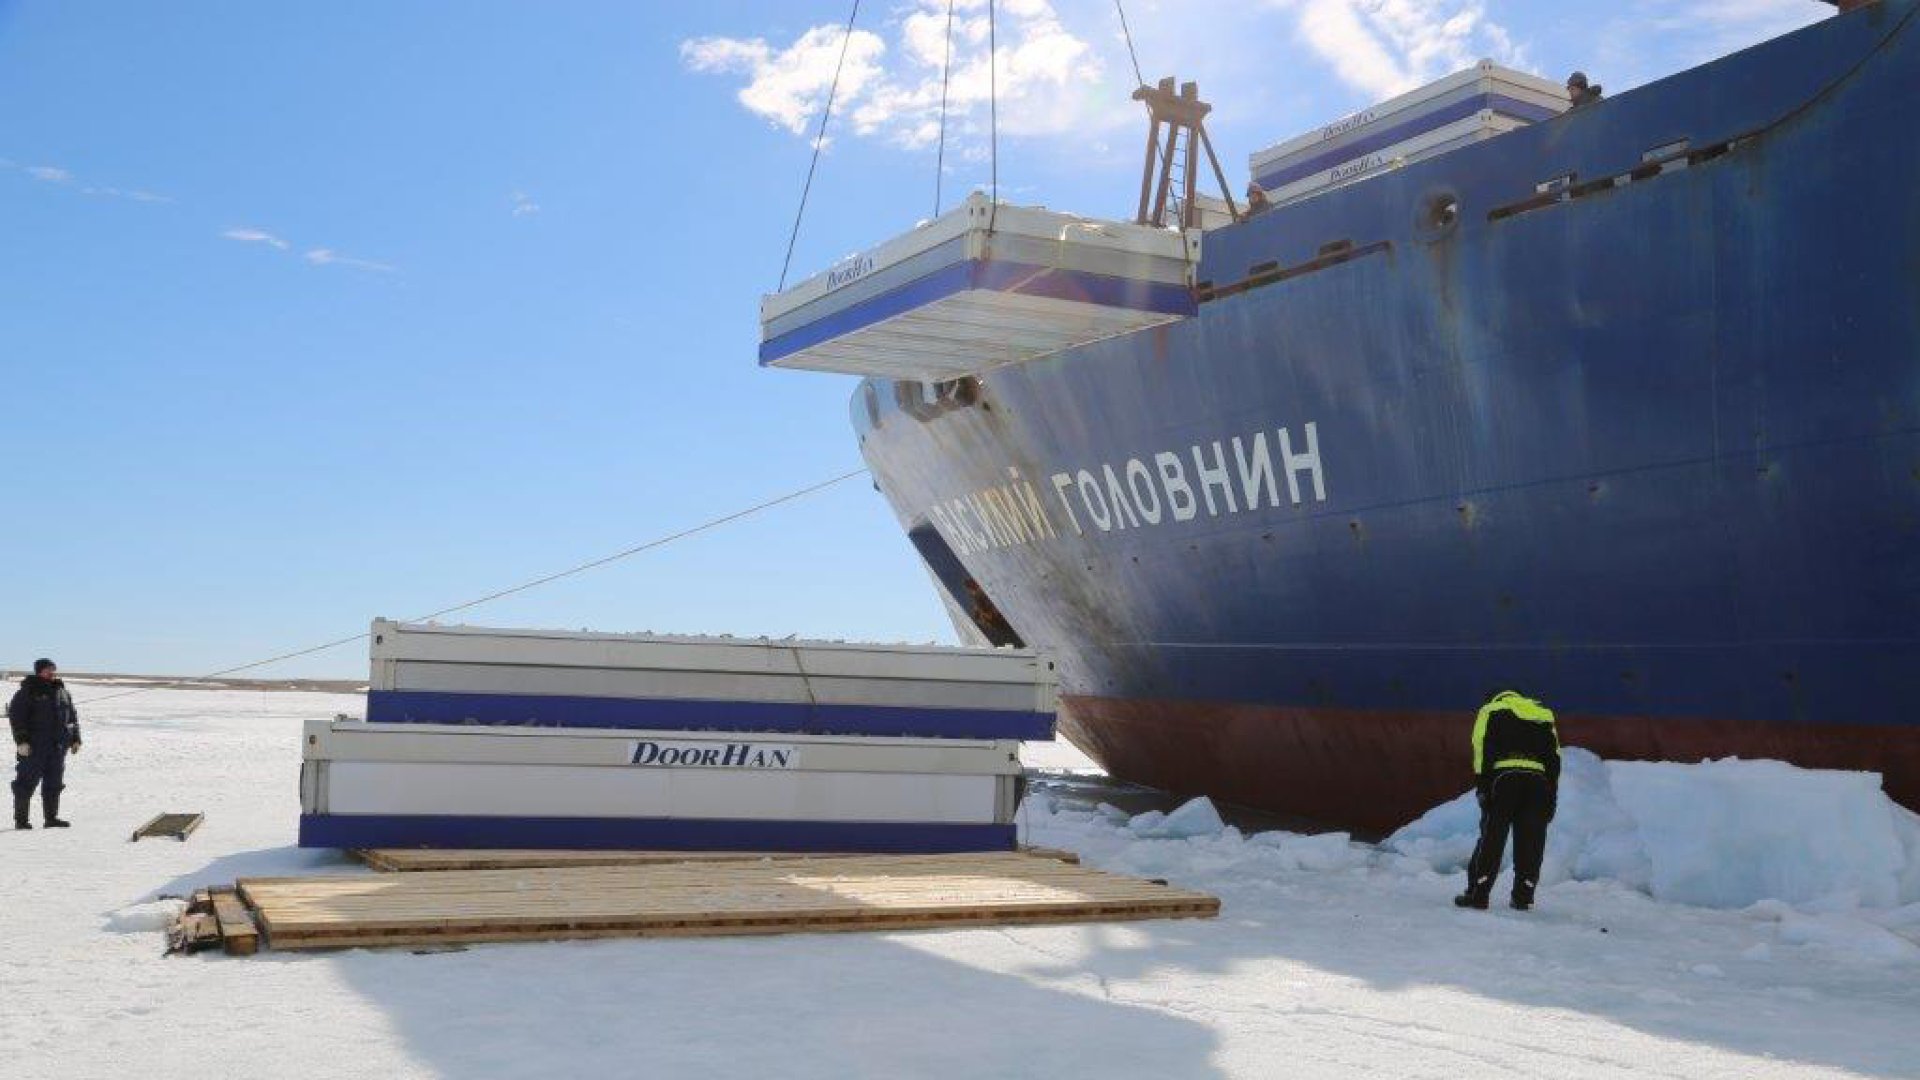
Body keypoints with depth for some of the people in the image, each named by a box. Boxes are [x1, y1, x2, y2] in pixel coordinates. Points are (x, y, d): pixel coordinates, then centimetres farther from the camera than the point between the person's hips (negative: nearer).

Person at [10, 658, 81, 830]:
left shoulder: (62, 692, 15)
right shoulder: (28, 691, -4)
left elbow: (73, 717, 20)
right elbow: (15, 715, -9)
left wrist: (75, 739, 14)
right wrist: (21, 740, -17)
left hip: (58, 746, 6)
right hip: (34, 746, -6)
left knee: (54, 783, 8)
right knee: (27, 782, -4)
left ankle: (51, 817, 13)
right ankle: (20, 819, 2)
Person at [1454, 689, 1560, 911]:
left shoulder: (1491, 710, 17)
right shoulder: (1545, 715, 28)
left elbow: (1483, 747, 0)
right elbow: (1554, 757, 19)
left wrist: (1481, 785, -4)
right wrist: (1551, 797, 18)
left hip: (1504, 777, -3)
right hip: (1539, 781, 3)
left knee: (1492, 836, -1)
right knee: (1529, 842, 9)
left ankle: (1478, 893, -3)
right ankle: (1523, 897, 10)